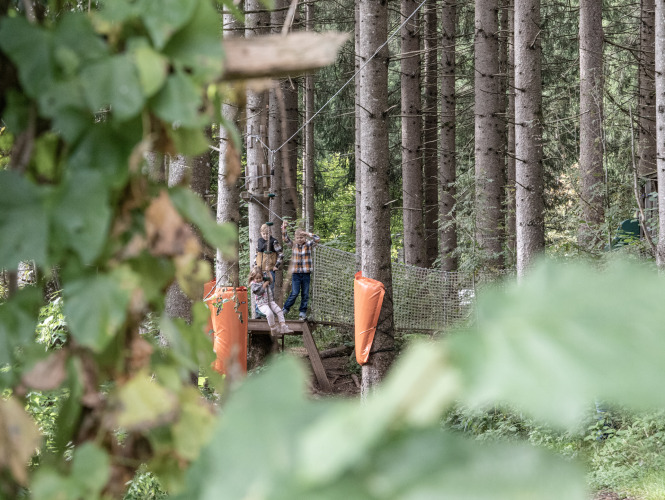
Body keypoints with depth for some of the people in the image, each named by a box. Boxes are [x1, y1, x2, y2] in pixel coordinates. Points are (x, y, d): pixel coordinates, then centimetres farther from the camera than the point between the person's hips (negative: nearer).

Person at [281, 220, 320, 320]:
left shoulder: (308, 245, 0)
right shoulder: (294, 245, 5)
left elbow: (317, 239, -11)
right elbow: (285, 239, -1)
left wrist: (308, 234, -17)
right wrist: (284, 228, -12)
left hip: (306, 273, 0)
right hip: (296, 273, 0)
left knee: (305, 294, 6)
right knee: (295, 293, -7)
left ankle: (303, 311, 15)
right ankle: (285, 308, 9)